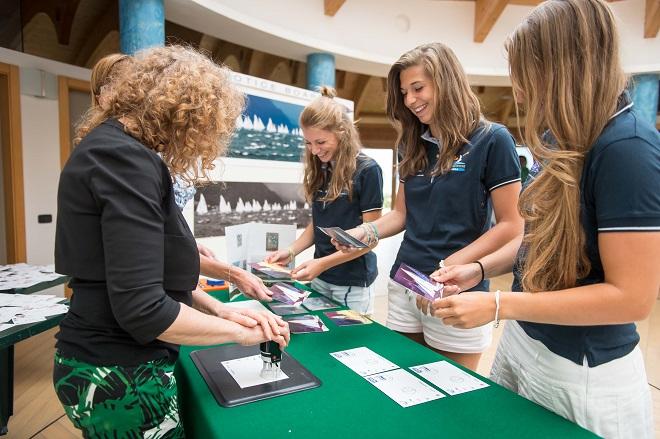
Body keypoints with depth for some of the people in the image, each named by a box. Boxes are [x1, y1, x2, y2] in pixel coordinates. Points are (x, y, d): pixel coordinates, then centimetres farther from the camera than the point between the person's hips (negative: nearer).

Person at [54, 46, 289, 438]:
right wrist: (239, 332, -13)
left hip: (117, 364, 9)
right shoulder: (125, 159, -22)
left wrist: (221, 310, 6)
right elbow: (142, 310, -27)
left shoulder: (114, 146, 9)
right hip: (119, 377, -9)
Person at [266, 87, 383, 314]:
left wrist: (323, 263, -20)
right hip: (320, 278, 5)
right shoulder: (319, 170, 5)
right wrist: (291, 251, -3)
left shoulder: (366, 170, -13)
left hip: (353, 282, -5)